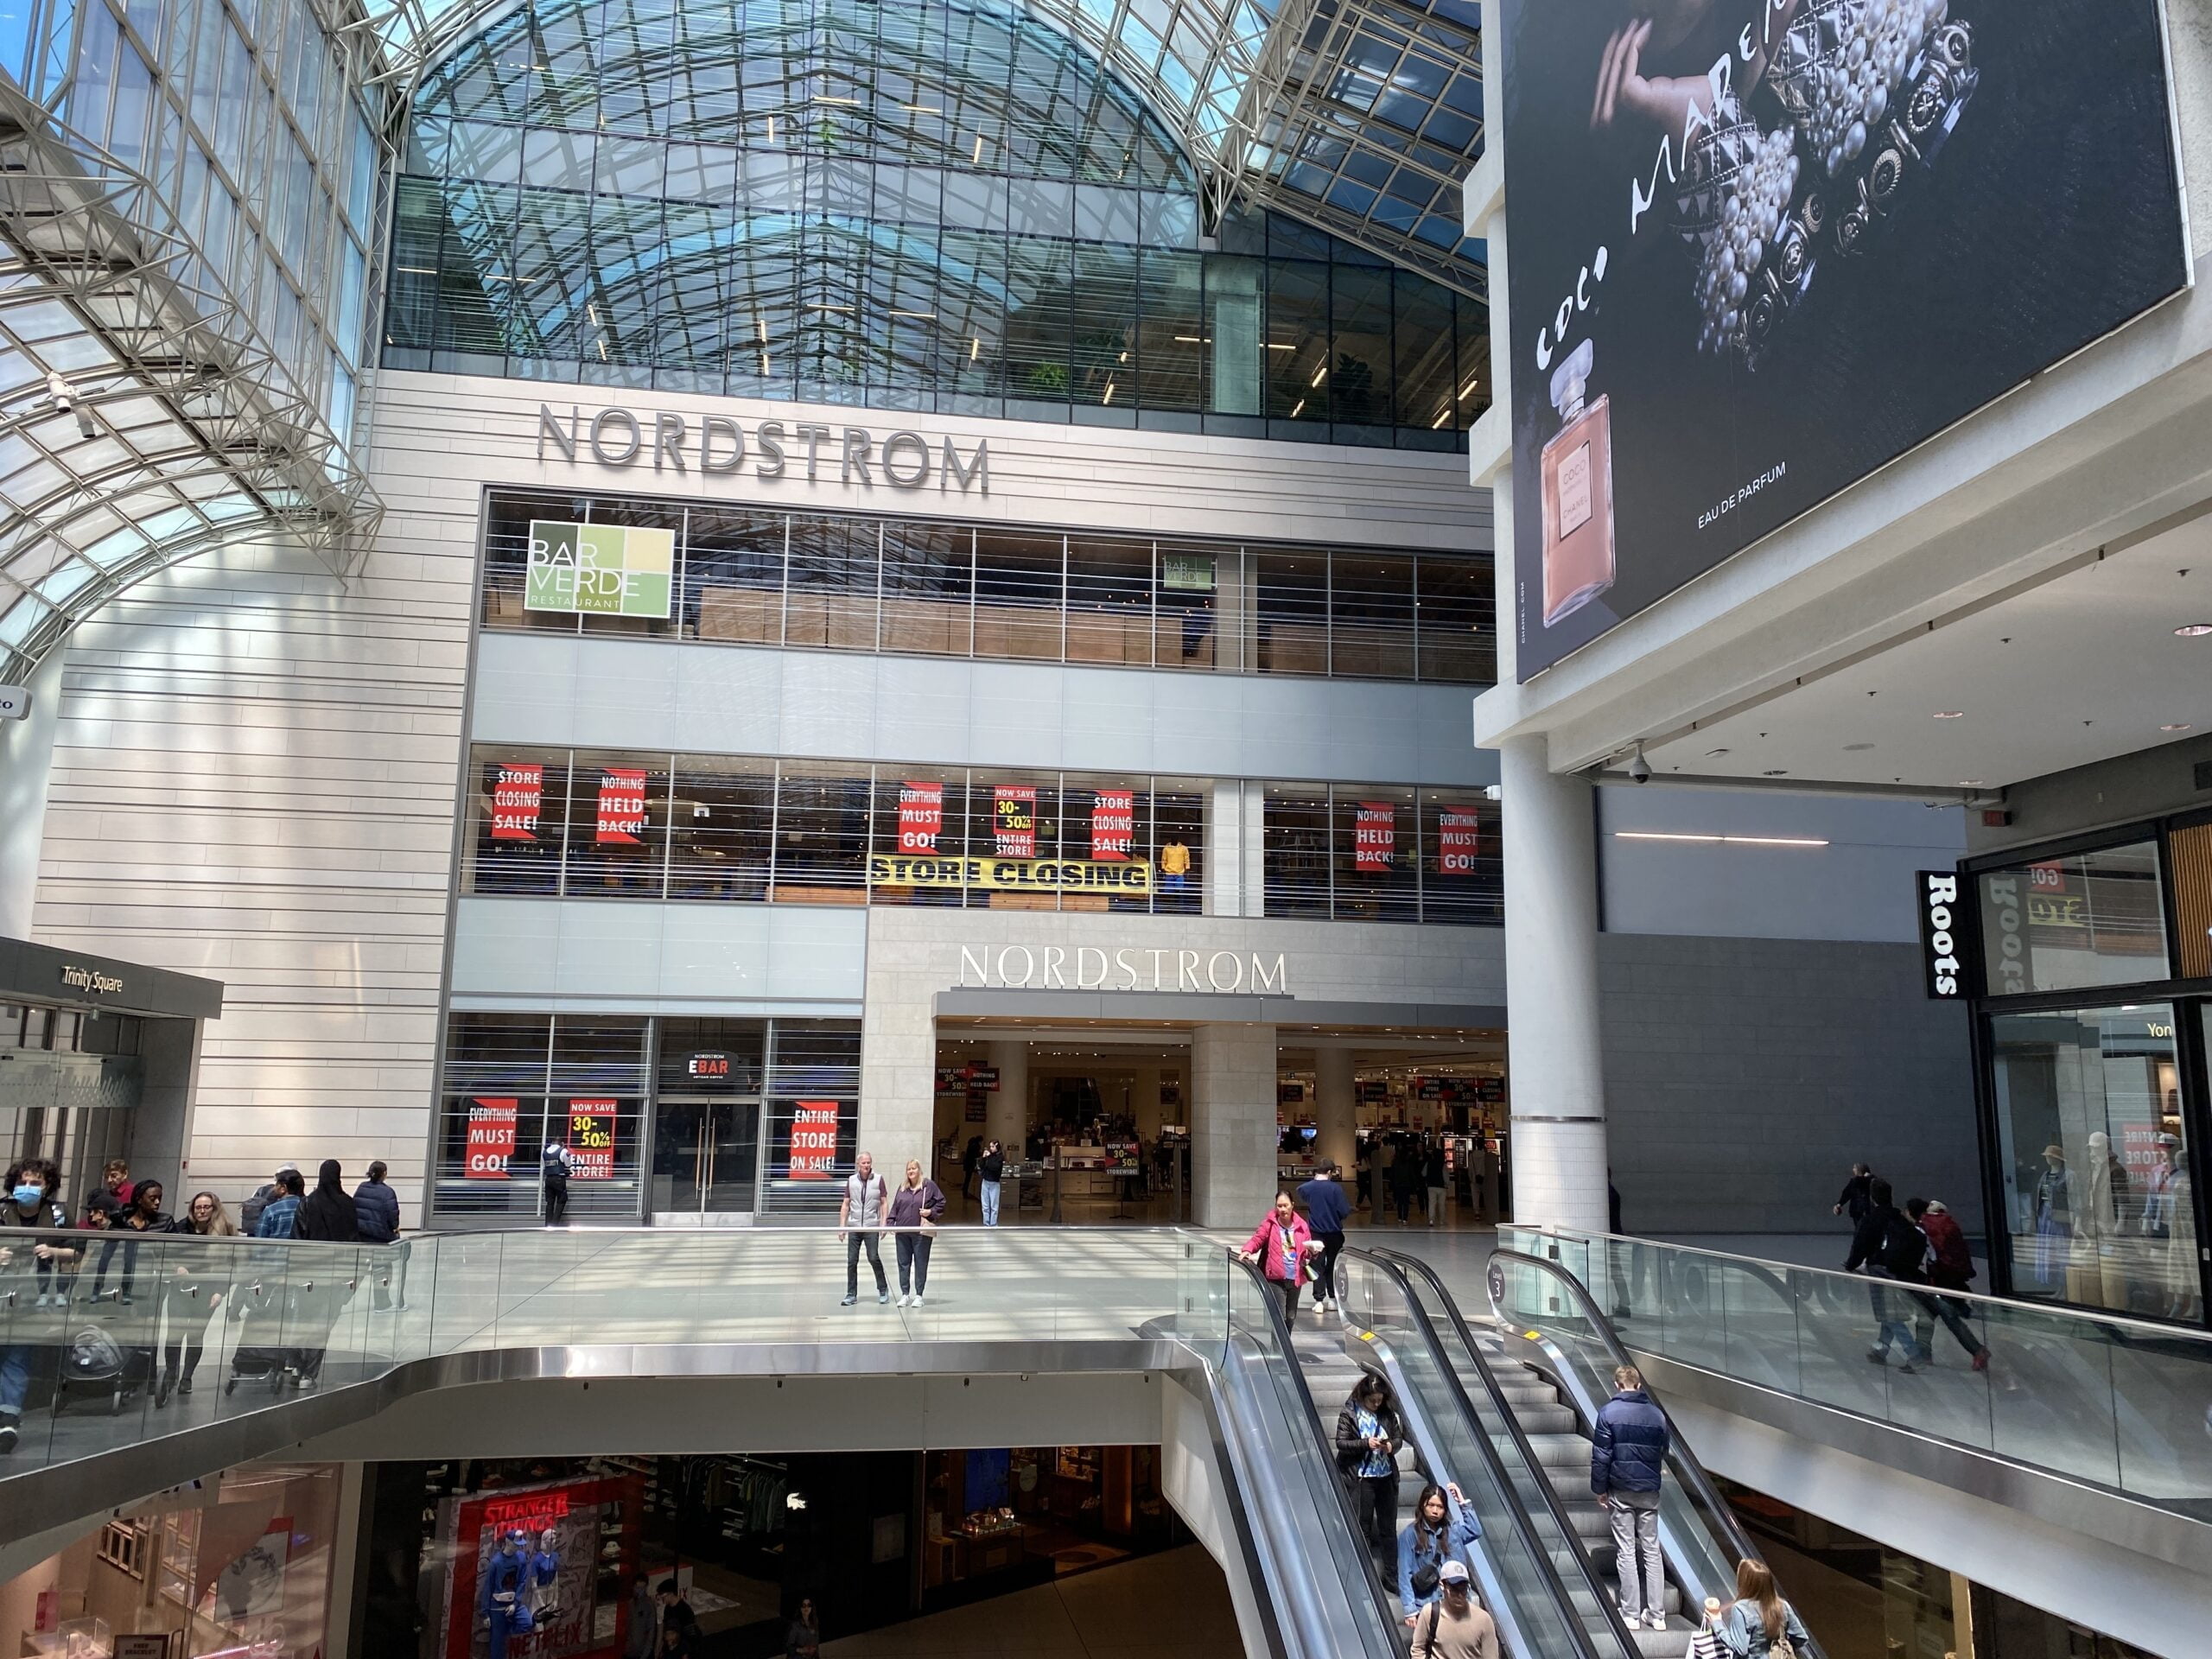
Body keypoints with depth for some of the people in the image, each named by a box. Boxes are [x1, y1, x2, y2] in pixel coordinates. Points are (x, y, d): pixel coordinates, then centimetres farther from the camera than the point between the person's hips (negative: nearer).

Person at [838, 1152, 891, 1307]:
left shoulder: (878, 1180, 2)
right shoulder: (851, 1180, 7)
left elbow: (884, 1203, 3)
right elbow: (845, 1204, 10)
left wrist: (883, 1224, -5)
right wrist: (842, 1226, 5)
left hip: (872, 1226, -2)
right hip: (854, 1227, 2)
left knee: (874, 1258, -5)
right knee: (852, 1261, 2)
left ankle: (883, 1290, 12)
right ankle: (851, 1295, 10)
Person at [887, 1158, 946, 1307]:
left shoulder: (929, 1185, -3)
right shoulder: (902, 1187, 11)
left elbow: (941, 1202, 1)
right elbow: (895, 1207, 14)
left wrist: (931, 1212, -12)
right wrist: (890, 1223, 7)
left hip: (922, 1232, -4)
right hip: (902, 1232, 4)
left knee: (921, 1264, 2)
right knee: (903, 1264, 8)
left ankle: (919, 1295, 11)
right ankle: (904, 1294, 17)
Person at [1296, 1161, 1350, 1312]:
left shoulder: (1305, 1188, -6)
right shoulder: (1335, 1188, -15)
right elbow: (1345, 1212, -14)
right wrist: (1336, 1218, 6)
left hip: (1315, 1233, 1)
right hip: (1334, 1233, -1)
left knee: (1318, 1267, 7)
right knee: (1333, 1266, 14)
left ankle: (1319, 1300, 1)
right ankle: (1332, 1298, 21)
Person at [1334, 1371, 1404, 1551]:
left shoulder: (1387, 1413, 3)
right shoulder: (1349, 1414, -7)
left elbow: (1398, 1437, 11)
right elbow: (1341, 1443, -9)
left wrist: (1391, 1446, -12)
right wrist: (1366, 1443, -22)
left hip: (1387, 1475, 4)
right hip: (1362, 1477, -4)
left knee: (1388, 1527, 13)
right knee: (1363, 1525, 3)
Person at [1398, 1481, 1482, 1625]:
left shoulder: (1453, 1529, 7)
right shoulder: (1410, 1534, -7)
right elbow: (1405, 1575, -8)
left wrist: (1462, 1503, 2)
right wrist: (1410, 1609, -13)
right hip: (1426, 1605, -3)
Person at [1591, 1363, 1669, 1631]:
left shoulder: (1609, 1412, -8)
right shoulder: (1657, 1414, 3)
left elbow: (1601, 1455, -10)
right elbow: (1664, 1452, 11)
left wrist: (1599, 1488, -1)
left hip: (1621, 1491, -3)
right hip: (1650, 1492, 3)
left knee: (1626, 1552, 3)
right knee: (1652, 1551, 10)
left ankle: (1631, 1615, 4)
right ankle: (1657, 1615, 11)